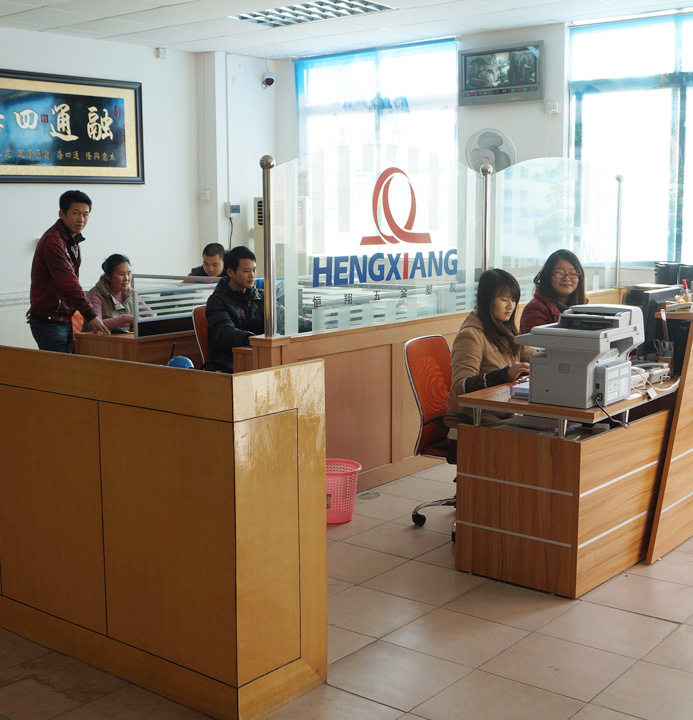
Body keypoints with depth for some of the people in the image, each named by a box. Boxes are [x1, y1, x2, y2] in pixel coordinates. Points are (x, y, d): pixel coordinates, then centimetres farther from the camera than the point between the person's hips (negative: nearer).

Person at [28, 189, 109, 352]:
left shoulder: (72, 239, 13)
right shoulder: (52, 241, -19)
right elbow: (68, 282, -26)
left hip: (65, 319, 9)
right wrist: (90, 316, -30)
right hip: (48, 321, -9)